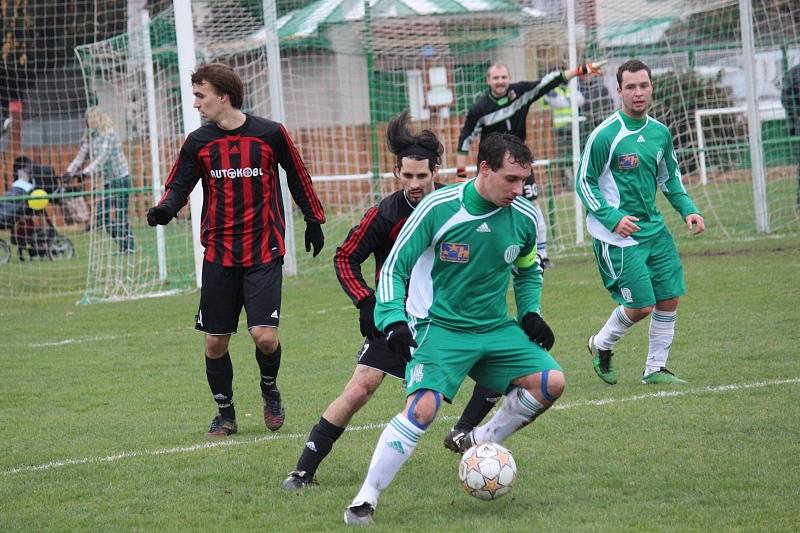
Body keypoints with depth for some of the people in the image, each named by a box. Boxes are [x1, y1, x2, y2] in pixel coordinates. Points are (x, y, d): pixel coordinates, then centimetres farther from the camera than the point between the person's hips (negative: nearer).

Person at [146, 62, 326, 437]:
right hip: (219, 255, 3)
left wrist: (313, 220, 16)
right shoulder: (198, 142, 2)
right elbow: (179, 186, 2)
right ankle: (225, 413, 22)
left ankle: (270, 388, 19)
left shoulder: (270, 135, -5)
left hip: (264, 252, -3)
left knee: (265, 336, -13)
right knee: (215, 341, 3)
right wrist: (164, 209, -19)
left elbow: (298, 177, 9)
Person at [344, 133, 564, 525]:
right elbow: (394, 267, -6)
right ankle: (365, 500, -15)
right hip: (440, 327, -5)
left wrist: (530, 314, 5)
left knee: (551, 381, -12)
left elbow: (528, 271, 21)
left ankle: (480, 443, 9)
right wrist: (394, 320, -18)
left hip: (496, 329, 5)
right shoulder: (438, 207, -14)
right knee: (422, 407, -25)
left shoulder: (525, 217, -1)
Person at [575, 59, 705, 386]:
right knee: (641, 306, -7)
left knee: (670, 299, 3)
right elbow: (584, 182, -8)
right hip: (618, 234, -6)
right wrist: (613, 218, -18)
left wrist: (688, 210, 5)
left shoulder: (660, 132, 6)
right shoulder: (605, 135, -13)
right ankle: (601, 345, 22)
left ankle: (655, 369, 17)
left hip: (654, 229, 6)